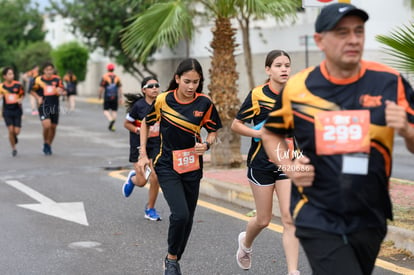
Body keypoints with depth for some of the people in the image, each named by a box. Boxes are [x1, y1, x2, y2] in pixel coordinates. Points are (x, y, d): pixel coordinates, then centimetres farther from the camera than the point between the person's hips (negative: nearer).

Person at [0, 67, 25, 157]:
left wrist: (20, 100, -14)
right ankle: (13, 148, 11)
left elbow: (22, 95, 7)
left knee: (16, 131, -2)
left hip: (17, 110, 1)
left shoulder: (18, 85, -7)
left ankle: (14, 137, 35)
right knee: (11, 130, -7)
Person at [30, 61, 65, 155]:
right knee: (46, 126, -18)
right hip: (43, 106, -2)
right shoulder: (38, 80, -1)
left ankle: (49, 145, 29)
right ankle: (45, 143, 7)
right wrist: (38, 98, -6)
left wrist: (59, 91, -23)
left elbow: (61, 90, 0)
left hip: (54, 106, 2)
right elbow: (33, 91, 11)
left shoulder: (57, 79, 1)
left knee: (53, 127, 9)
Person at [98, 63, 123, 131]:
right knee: (114, 111, 9)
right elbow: (120, 88, 4)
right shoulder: (117, 77, 5)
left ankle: (111, 120, -25)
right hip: (115, 97, 3)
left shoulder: (104, 77, -4)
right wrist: (120, 98, 8)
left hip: (107, 97, -3)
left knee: (106, 110, 3)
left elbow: (101, 88, -4)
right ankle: (112, 126, 8)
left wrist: (100, 95, 10)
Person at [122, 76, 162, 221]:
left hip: (156, 145, 3)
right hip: (139, 145, -3)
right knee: (142, 181, -3)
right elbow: (127, 123, -4)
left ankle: (150, 209, 13)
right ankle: (132, 178, 37)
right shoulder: (138, 106, -14)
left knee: (155, 177, -8)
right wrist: (140, 130, -17)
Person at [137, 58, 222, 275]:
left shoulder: (204, 104, -6)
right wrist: (143, 154, 3)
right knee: (180, 214, -18)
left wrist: (206, 145, -15)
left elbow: (213, 131, 7)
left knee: (187, 218, 10)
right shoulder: (163, 100, -10)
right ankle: (171, 257, 5)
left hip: (192, 167, 3)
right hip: (167, 167, -3)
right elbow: (146, 123, 7)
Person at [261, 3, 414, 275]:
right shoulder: (297, 88, -6)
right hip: (317, 219, -2)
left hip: (369, 220, 3)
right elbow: (271, 133, 12)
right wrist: (289, 166, -6)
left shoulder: (390, 82, -5)